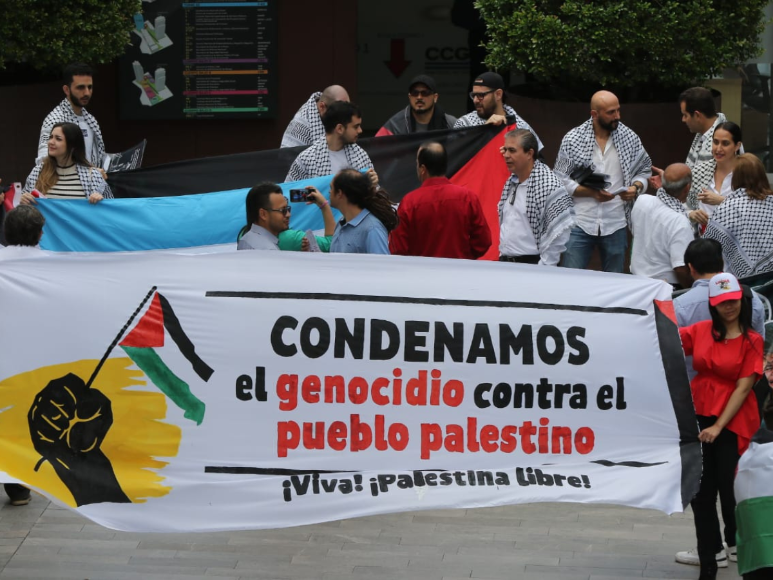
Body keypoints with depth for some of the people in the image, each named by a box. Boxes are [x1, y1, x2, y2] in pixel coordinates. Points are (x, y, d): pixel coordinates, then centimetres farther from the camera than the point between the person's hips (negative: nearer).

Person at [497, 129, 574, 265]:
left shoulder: (550, 186, -13)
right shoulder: (511, 182, 12)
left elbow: (558, 234, -16)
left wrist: (544, 269, -16)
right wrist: (502, 256, 16)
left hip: (532, 264, -7)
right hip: (505, 263, 7)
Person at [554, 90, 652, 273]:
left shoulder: (630, 138, 3)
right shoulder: (572, 139, -3)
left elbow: (644, 169, 15)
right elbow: (560, 179, -3)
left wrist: (636, 187, -7)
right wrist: (591, 192, -15)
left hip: (616, 225, 2)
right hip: (580, 223, -2)